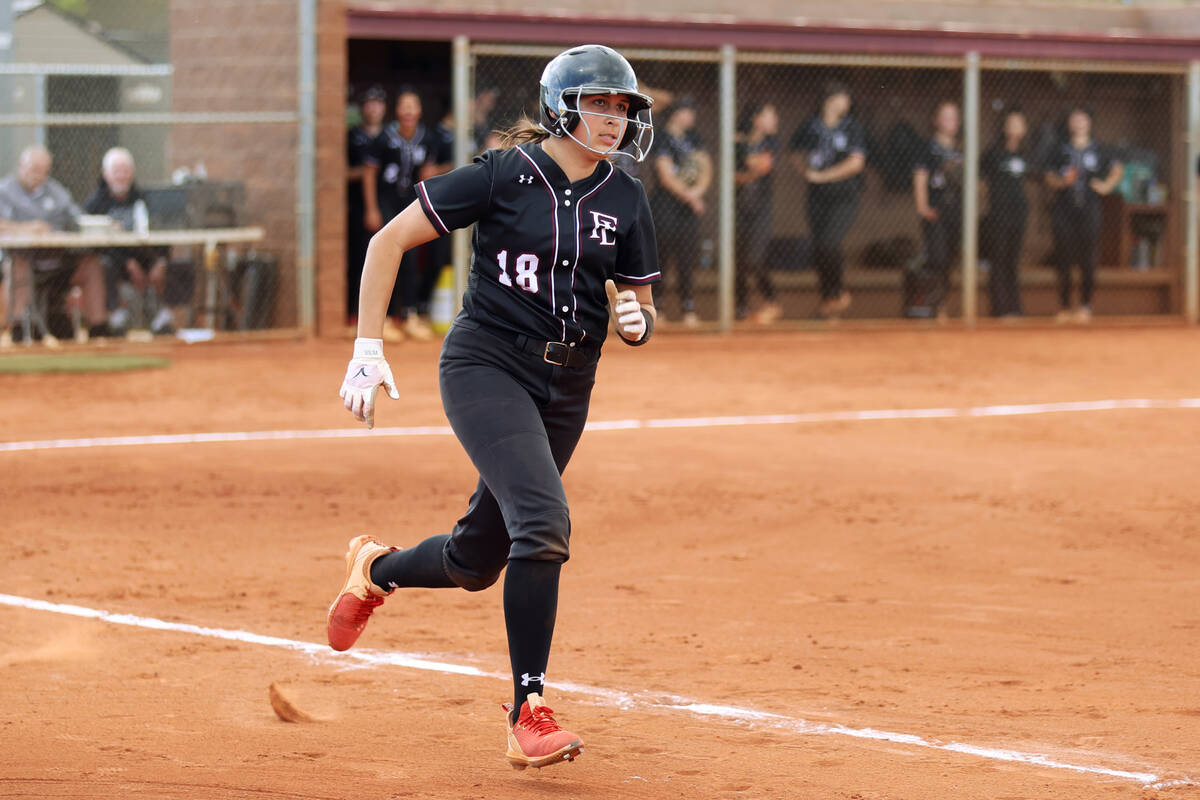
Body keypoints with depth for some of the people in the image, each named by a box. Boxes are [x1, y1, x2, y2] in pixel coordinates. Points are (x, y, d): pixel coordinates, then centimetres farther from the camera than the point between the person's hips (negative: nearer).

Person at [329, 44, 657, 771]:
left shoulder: (625, 201, 5)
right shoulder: (504, 176, -9)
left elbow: (639, 309, 13)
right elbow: (389, 241, -6)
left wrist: (635, 321, -12)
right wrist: (368, 348, -12)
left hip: (567, 387, 5)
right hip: (486, 365, -5)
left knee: (476, 561, 10)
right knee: (543, 519, -26)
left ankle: (376, 569, 44)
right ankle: (529, 714, -21)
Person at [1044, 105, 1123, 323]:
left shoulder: (1098, 149, 9)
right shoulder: (1062, 149, 8)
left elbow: (1117, 169, 21)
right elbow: (1049, 176, 8)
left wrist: (1106, 186, 6)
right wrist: (1062, 181, -11)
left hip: (1089, 209, 0)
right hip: (1063, 210, 0)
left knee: (1088, 259, -4)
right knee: (1063, 258, -1)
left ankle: (1085, 305, 2)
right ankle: (1064, 307, 5)